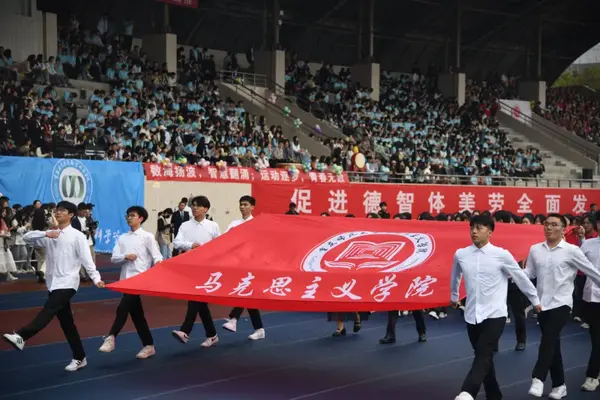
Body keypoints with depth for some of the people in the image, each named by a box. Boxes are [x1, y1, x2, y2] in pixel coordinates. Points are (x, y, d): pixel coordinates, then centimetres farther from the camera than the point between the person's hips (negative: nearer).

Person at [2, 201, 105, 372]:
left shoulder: (77, 235, -4)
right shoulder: (50, 235, 12)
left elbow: (87, 259, -9)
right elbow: (27, 237, 5)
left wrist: (96, 278, -19)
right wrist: (45, 233, -10)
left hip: (67, 283, -6)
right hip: (53, 284, 7)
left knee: (48, 311, -25)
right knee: (66, 322, 9)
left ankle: (21, 337, -40)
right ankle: (79, 358, 16)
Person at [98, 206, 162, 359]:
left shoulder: (147, 236, 1)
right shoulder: (122, 238, 15)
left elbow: (156, 255, -6)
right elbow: (113, 258, 7)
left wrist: (158, 261, -28)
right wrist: (125, 257, -12)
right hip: (126, 279, 6)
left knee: (123, 308, -20)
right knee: (136, 314, 8)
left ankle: (111, 338, -18)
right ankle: (149, 346, 16)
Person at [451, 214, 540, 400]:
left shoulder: (501, 254, -8)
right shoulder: (460, 254, 1)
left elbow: (521, 277, 4)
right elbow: (455, 276, 22)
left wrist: (535, 300, 14)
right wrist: (454, 297, 35)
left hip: (495, 315, -4)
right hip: (472, 315, 4)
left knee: (483, 356, -18)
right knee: (483, 357, 11)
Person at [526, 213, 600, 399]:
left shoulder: (571, 250, -7)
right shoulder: (535, 249, 4)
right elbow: (528, 273, 6)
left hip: (561, 303, -4)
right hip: (542, 303, 4)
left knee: (548, 339, -20)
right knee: (552, 343, 11)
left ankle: (538, 379, -19)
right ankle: (559, 385, 21)